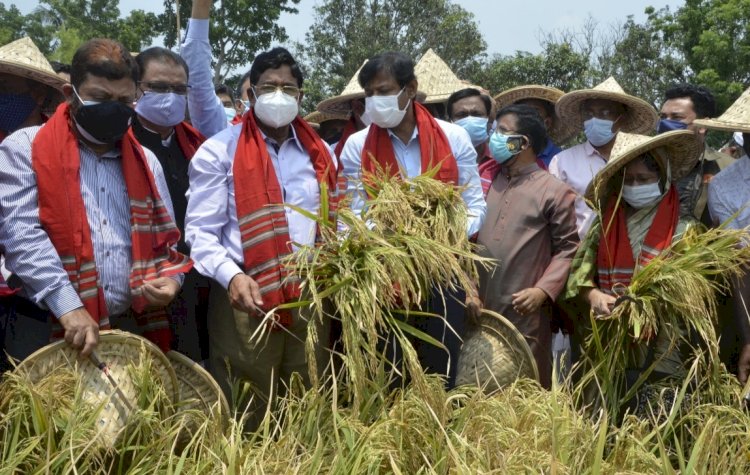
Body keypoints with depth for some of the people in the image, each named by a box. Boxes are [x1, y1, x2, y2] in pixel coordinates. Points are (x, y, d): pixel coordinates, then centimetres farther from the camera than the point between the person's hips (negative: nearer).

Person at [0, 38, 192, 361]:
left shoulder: (146, 162, 13)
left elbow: (163, 239, 18)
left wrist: (170, 278, -4)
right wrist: (68, 306, -23)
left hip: (132, 331, 4)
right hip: (48, 332, -4)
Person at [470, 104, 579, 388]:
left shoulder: (555, 191, -2)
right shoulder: (488, 184, 15)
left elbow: (567, 248, -5)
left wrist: (543, 291, -15)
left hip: (525, 311, -5)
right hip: (480, 307, 5)